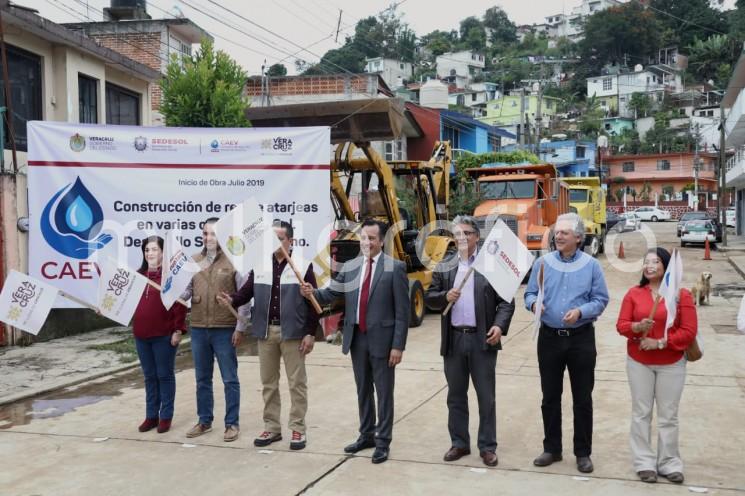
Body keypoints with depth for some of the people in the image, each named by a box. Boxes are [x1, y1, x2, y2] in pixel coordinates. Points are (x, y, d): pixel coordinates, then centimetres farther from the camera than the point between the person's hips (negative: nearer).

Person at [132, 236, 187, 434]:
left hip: (164, 335, -6)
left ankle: (166, 416, 14)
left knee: (165, 375, 5)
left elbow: (180, 304, -10)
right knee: (149, 376, 14)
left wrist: (178, 329, -14)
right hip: (141, 335, 6)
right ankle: (151, 415, 22)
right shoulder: (138, 275, 11)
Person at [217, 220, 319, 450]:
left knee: (297, 382, 3)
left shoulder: (302, 265, -5)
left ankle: (298, 429, 13)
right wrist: (232, 300, -19)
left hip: (292, 332, -4)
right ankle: (272, 427, 22)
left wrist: (310, 333, -10)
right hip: (266, 331, 4)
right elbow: (247, 291, 4)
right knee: (268, 382, 11)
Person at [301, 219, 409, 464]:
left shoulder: (395, 267, -8)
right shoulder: (350, 266, 7)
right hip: (356, 337, 5)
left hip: (381, 338, -5)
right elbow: (331, 293, 5)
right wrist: (313, 293, -17)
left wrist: (398, 345, -13)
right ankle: (366, 435, 31)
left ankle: (383, 442, 16)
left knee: (383, 392, 5)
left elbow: (402, 310, -9)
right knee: (363, 390, 17)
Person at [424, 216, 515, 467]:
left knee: (486, 397, 5)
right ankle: (459, 443, 24)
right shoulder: (443, 266, 8)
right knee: (456, 396, 12)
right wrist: (445, 297, -13)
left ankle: (488, 446, 16)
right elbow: (429, 297, 8)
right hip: (454, 339, 3)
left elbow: (506, 301, -4)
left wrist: (499, 326, -18)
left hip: (482, 339, -3)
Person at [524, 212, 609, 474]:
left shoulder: (591, 265, -2)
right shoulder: (543, 262, 2)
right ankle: (552, 448, 23)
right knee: (550, 396, 10)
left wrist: (580, 311, -20)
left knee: (582, 399, 6)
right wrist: (534, 303, -19)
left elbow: (600, 300, -2)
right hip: (549, 337, 2)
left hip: (581, 338, -1)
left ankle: (583, 452, 18)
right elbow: (529, 294, 4)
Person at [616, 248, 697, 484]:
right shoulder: (634, 293, 1)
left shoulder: (682, 295, -6)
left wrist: (660, 342, -18)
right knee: (641, 413, 7)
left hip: (671, 365, -1)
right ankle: (644, 462, 17)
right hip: (639, 363, 1)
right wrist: (636, 327, -23)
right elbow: (621, 325, -1)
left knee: (668, 416, 7)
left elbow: (689, 331, -9)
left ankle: (669, 463, 21)